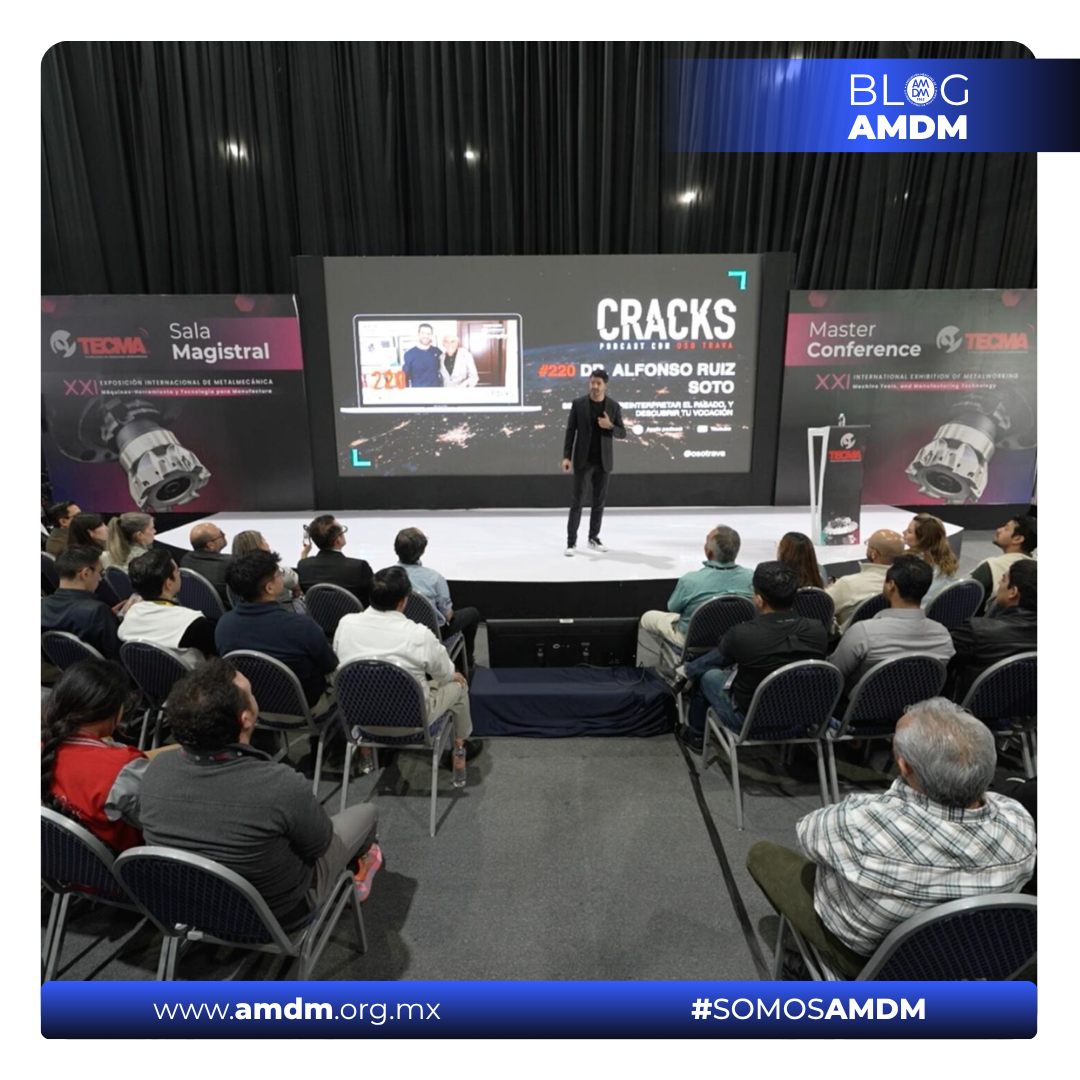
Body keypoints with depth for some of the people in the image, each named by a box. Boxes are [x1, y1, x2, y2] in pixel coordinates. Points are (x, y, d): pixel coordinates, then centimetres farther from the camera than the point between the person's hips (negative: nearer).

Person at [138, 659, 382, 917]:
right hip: (280, 911, -4)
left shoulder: (156, 770, -23)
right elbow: (319, 844, -18)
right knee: (365, 812, 17)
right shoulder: (281, 786, -39)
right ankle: (359, 862, 49)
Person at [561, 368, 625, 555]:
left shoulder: (613, 406, 2)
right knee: (577, 500, -2)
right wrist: (566, 456, -10)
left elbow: (622, 433, 4)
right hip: (583, 459, -2)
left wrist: (610, 426, -17)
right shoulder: (578, 403, -2)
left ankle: (594, 537, 20)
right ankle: (571, 540, 3)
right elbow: (570, 431, -2)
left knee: (599, 500, 8)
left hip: (603, 460, 2)